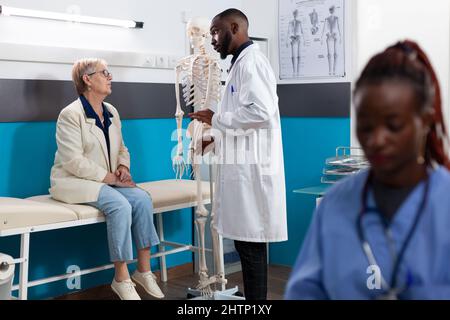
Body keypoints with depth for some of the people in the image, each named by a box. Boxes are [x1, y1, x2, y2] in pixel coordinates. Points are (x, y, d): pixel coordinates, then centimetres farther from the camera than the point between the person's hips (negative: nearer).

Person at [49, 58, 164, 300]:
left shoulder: (111, 112, 11)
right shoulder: (70, 114, -11)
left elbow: (121, 149, 19)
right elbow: (74, 162, -19)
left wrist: (123, 167, -4)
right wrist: (111, 178, -21)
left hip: (106, 181, 7)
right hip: (75, 181, -7)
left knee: (142, 198, -19)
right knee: (120, 205, -30)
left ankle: (144, 269, -10)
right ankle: (121, 278, -19)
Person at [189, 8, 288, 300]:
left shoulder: (251, 60, -10)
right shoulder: (243, 62, 20)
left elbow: (260, 112, -22)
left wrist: (217, 119, -10)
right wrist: (214, 138, 17)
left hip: (251, 168, -10)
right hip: (245, 167, 10)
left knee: (250, 243, -5)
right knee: (248, 241, 11)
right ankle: (254, 295, 19)